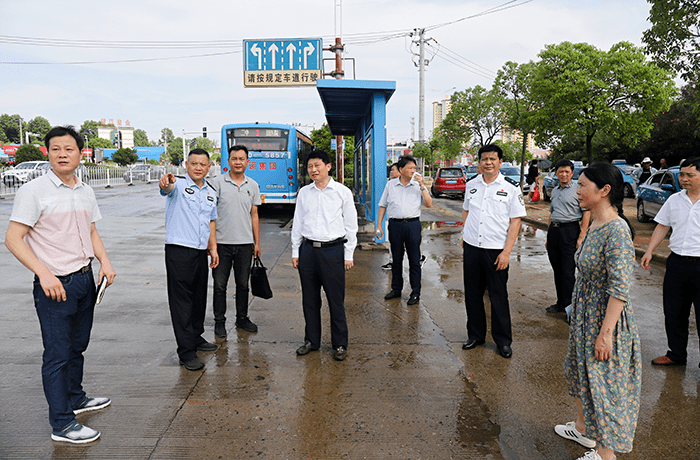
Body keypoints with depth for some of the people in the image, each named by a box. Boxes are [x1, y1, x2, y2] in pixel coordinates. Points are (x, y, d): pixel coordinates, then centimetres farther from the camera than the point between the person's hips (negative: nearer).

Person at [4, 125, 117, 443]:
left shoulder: (85, 191, 9)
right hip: (55, 285, -6)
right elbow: (13, 239, -13)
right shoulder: (34, 191, -11)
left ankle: (74, 397, 38)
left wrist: (104, 261, 3)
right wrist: (44, 273, -23)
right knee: (58, 353, 1)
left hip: (85, 279, 7)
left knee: (77, 345, 20)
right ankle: (61, 424, 12)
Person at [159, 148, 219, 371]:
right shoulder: (178, 185, -4)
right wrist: (165, 183, -53)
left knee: (199, 297, 16)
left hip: (201, 252, 7)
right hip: (179, 250, -6)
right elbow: (167, 189, -29)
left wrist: (213, 248, 14)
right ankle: (186, 351, 0)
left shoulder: (211, 193, 15)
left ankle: (196, 338, 33)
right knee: (181, 300, -3)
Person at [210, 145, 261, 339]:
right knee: (220, 285, 5)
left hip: (245, 243, 3)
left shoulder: (253, 186, 8)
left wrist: (257, 243, 10)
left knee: (243, 284, 11)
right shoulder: (217, 182, -3)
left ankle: (242, 318, 26)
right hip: (222, 243, -2)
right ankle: (219, 321, 19)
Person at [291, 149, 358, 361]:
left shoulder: (342, 192, 0)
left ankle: (340, 344, 16)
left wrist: (348, 254, -1)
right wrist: (295, 251, 11)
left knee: (336, 300, 2)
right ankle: (311, 341, 26)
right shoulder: (304, 193, 9)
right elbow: (297, 223, 14)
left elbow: (351, 225, 2)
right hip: (308, 249, 3)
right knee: (309, 299, 11)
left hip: (333, 250, -3)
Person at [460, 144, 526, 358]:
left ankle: (503, 340, 20)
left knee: (498, 296, 4)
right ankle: (475, 335, 27)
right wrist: (465, 236, 10)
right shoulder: (471, 184, 7)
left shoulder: (511, 188, -5)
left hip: (496, 251, -4)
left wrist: (506, 252, -12)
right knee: (472, 294, 12)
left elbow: (515, 221, -6)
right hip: (471, 248, 4)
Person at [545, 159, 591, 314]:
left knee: (568, 272, -5)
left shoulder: (578, 188, -4)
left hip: (570, 230, -7)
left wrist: (581, 237, -14)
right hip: (553, 230, 7)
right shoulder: (554, 191, 17)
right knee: (557, 270, 11)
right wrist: (548, 237, 20)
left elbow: (586, 213, -8)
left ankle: (569, 306, 4)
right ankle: (560, 303, 22)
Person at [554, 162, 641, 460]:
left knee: (604, 385, 6)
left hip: (606, 320, -9)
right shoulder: (594, 225, 4)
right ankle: (583, 429, 44)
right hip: (585, 317, 9)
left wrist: (605, 334, -24)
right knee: (581, 375, 23)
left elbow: (620, 290, -26)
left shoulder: (617, 230, -25)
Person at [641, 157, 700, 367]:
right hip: (676, 263, 5)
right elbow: (662, 227, 15)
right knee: (673, 313, 13)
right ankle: (676, 354, 29)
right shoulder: (674, 200, 9)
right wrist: (649, 251, 8)